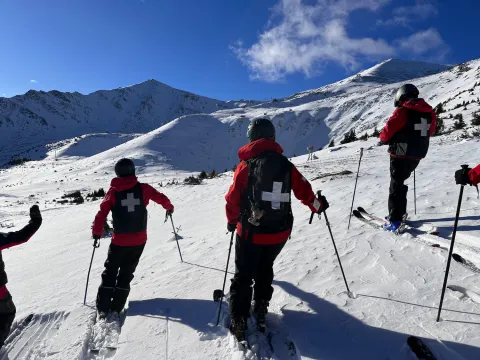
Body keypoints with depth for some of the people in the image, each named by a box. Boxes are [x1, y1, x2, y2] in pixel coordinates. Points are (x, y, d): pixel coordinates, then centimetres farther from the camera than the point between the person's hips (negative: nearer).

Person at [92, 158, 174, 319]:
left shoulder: (113, 191, -4)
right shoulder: (143, 188, -4)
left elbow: (102, 213, -8)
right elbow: (161, 198, 0)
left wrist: (97, 232, 5)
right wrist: (169, 207, 21)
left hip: (119, 241, -1)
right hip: (139, 240, 1)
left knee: (110, 272, 15)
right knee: (126, 273, 15)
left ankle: (102, 309, 11)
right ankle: (116, 308, 14)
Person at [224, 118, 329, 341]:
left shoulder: (246, 165, -11)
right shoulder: (286, 165, -3)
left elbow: (233, 199, -8)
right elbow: (304, 191, 4)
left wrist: (232, 221, 10)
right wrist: (318, 206, 23)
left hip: (250, 232, -3)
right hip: (279, 233, 3)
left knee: (243, 275, 13)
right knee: (264, 269, 26)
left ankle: (238, 321, 13)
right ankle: (260, 310, 33)